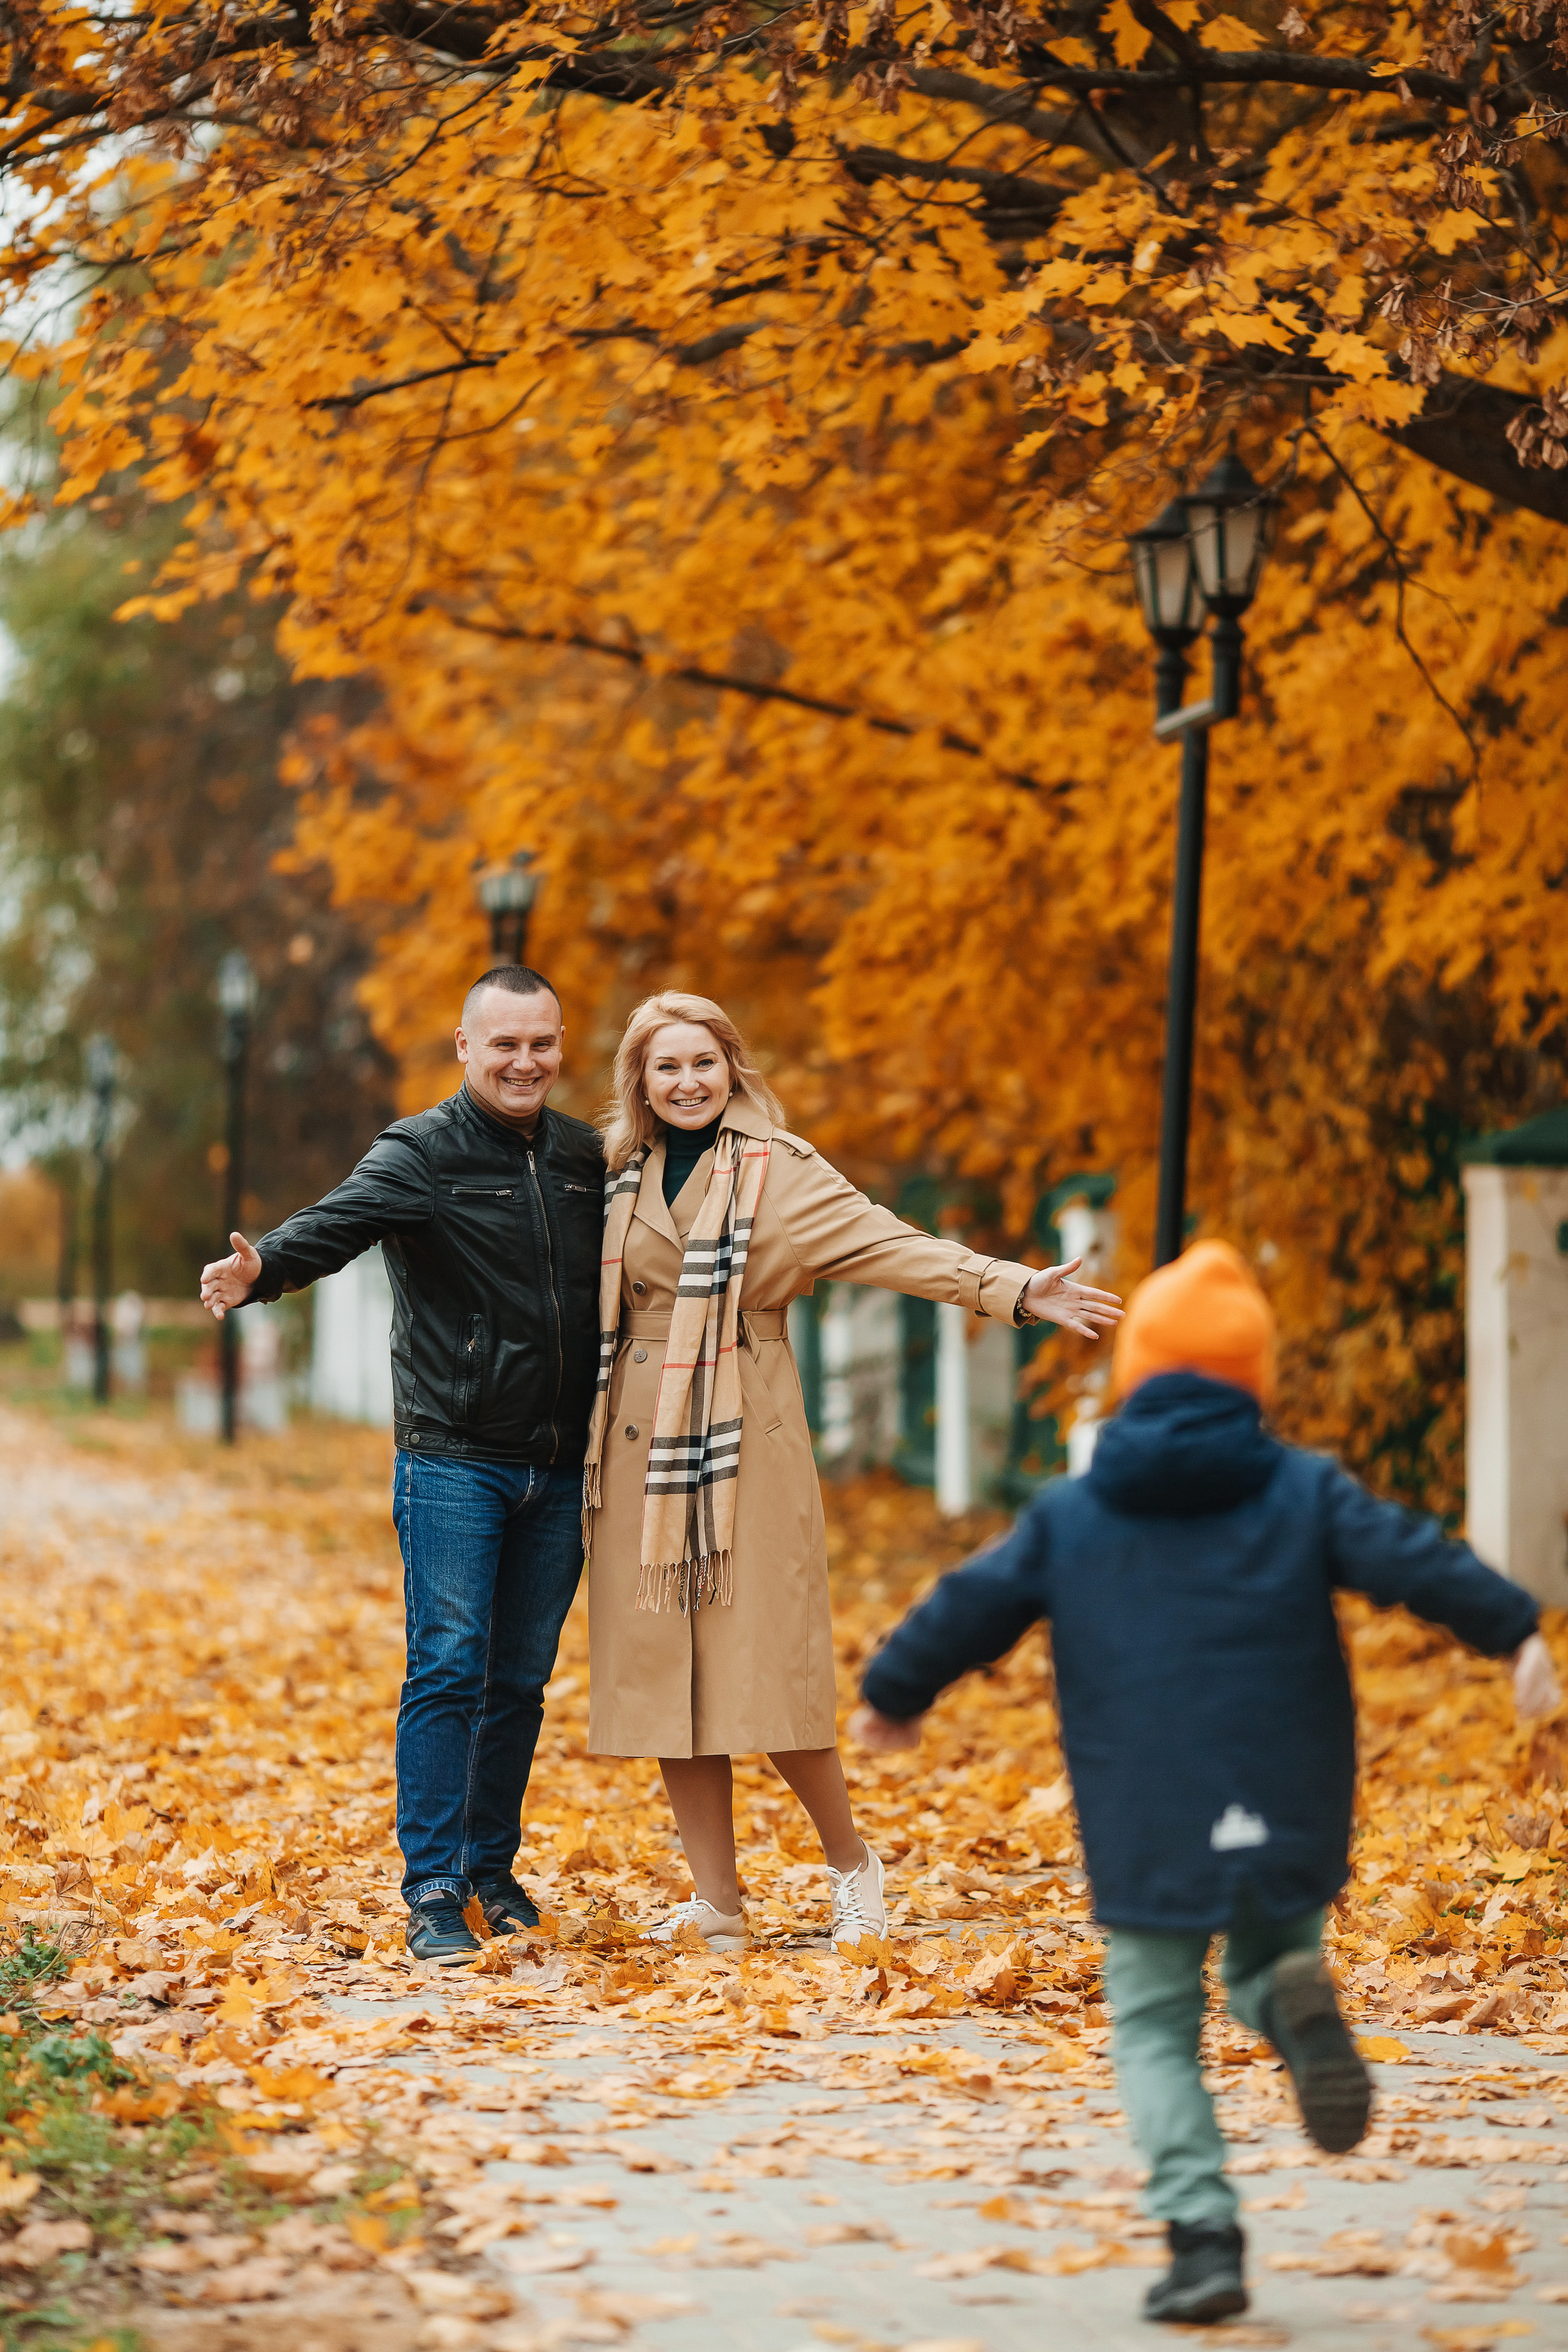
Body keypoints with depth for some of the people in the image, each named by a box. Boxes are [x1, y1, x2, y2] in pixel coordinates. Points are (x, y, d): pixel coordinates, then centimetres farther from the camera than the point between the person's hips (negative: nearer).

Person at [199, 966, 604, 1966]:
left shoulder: (586, 1158, 10)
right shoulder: (422, 1153, -6)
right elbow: (339, 1224, -24)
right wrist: (261, 1268, -43)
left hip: (560, 1471, 4)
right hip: (454, 1462, -4)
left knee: (522, 1679, 10)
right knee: (448, 1669, -9)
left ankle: (493, 1867, 23)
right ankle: (435, 1890, -4)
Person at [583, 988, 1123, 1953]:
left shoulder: (779, 1169, -2)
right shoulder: (625, 1178, 12)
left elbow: (891, 1245, -12)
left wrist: (1015, 1289, -23)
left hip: (746, 1437, -4)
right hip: (640, 1440, 4)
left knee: (766, 1661, -7)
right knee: (660, 1667, 2)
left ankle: (852, 1864, 14)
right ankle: (718, 1903, 10)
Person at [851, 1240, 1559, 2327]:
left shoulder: (1069, 1514, 8)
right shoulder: (1303, 1491, 5)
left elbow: (970, 1606, 12)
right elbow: (1412, 1558, -5)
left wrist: (893, 1695, 27)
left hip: (1144, 1832, 0)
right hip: (1282, 1824, 1)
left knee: (1156, 2029, 8)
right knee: (1271, 1959, 22)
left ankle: (1204, 2234, -10)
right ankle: (1297, 2000, -16)